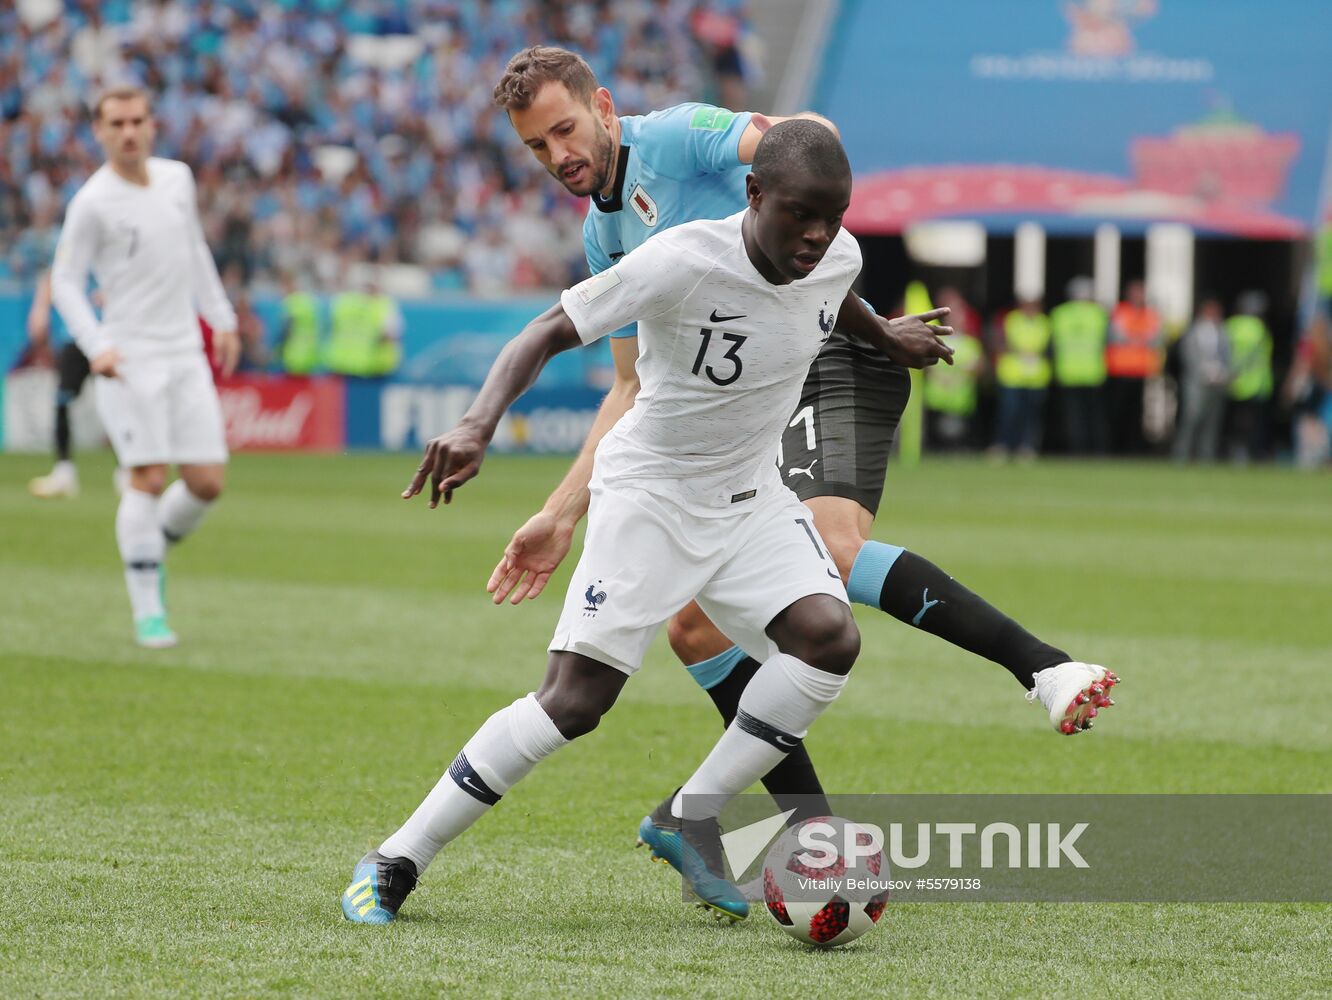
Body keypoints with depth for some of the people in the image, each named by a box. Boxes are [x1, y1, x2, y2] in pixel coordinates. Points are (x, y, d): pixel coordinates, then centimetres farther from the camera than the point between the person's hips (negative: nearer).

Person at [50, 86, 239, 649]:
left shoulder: (178, 178, 8)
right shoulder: (93, 202, -9)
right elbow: (65, 281, -6)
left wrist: (221, 319, 22)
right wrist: (95, 345, -19)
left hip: (185, 354, 5)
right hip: (130, 359, -5)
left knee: (207, 482, 0)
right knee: (148, 479, -11)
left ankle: (152, 549, 28)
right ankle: (148, 612, -3)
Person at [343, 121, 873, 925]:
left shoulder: (838, 256, -8)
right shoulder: (680, 263, -27)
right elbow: (550, 332, -26)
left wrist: (884, 338, 41)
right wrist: (480, 423, -42)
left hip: (752, 494, 5)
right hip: (650, 490, -5)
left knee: (831, 638, -21)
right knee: (575, 699, -15)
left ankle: (693, 821, -6)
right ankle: (396, 864, -4)